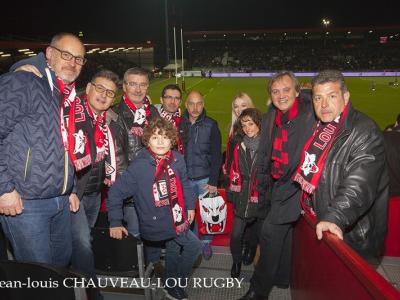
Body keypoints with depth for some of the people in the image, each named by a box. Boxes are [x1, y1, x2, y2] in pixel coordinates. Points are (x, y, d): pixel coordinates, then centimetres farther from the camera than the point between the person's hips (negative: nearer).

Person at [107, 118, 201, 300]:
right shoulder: (139, 166, -20)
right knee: (194, 246, 0)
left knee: (173, 249, 26)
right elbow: (116, 192, -15)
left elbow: (184, 184, 9)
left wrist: (190, 206, 9)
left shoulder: (177, 160, -6)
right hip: (156, 226, -6)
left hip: (176, 221, 6)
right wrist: (115, 223, -15)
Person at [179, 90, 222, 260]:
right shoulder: (179, 125, 0)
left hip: (205, 179, -1)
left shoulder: (211, 125, -4)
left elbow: (216, 156, -5)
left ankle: (206, 242, 30)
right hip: (185, 179, 2)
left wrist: (213, 181, -9)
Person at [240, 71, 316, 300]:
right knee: (283, 233, 20)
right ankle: (282, 278, 40)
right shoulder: (270, 118, 7)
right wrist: (263, 186, 15)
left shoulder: (311, 114, -14)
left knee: (270, 233, -7)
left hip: (295, 185, -7)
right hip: (276, 185, 7)